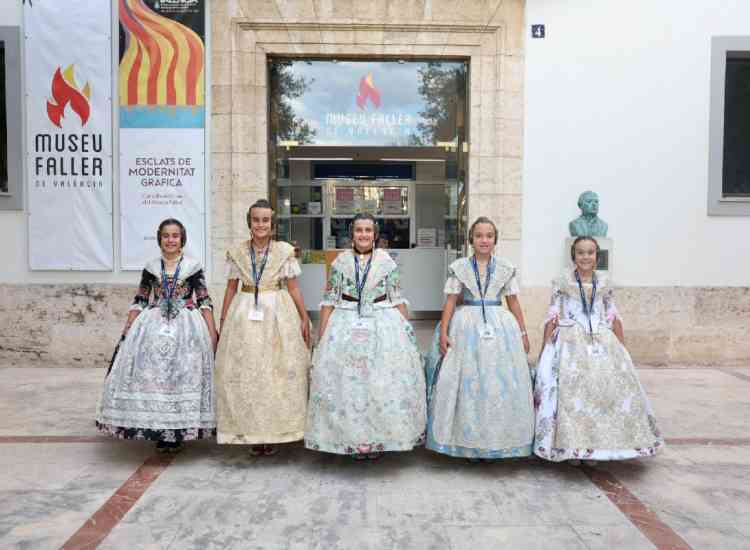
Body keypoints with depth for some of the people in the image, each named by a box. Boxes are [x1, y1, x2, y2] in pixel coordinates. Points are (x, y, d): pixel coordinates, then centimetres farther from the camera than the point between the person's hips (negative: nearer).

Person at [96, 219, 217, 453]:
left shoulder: (193, 266, 2)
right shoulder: (150, 267, 8)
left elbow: (204, 301, 1)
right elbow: (140, 301, 12)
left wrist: (212, 332, -5)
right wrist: (127, 329, 5)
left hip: (186, 327, -2)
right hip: (154, 327, 2)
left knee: (182, 376, -3)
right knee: (151, 376, -3)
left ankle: (178, 432, 8)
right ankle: (159, 431, 9)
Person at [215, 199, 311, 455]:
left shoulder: (285, 251, 0)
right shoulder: (237, 252, 5)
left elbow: (293, 287, 3)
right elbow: (231, 288, 9)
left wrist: (304, 318, 0)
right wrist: (223, 322, 8)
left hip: (278, 314, -1)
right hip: (244, 315, 2)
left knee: (277, 373, 2)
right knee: (245, 374, 3)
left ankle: (274, 433, 14)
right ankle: (252, 434, 15)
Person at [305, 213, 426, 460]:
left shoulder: (387, 261, 2)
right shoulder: (340, 261, 3)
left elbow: (397, 299, 5)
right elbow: (329, 301, 3)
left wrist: (406, 329, 2)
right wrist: (322, 335, 0)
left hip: (383, 325, 0)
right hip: (347, 326, 0)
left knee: (382, 382, 2)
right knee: (348, 382, 3)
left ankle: (378, 439, 17)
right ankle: (354, 440, 17)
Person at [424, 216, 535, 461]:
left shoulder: (506, 268, 6)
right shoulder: (459, 267, 2)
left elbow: (513, 302, 9)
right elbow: (451, 301, 0)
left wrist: (523, 333, 7)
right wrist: (443, 332, -8)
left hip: (499, 328, 2)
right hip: (467, 328, -1)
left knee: (500, 385, 2)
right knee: (467, 384, 0)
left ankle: (495, 441, 15)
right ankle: (469, 441, 12)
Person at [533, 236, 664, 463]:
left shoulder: (604, 283, 10)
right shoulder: (562, 282, 1)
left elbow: (613, 317, 14)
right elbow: (552, 317, 1)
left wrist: (622, 348, 12)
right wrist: (545, 347, -2)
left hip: (602, 340, 3)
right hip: (571, 341, -3)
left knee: (610, 386, -4)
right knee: (571, 389, -12)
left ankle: (596, 445, 8)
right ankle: (573, 446, -1)